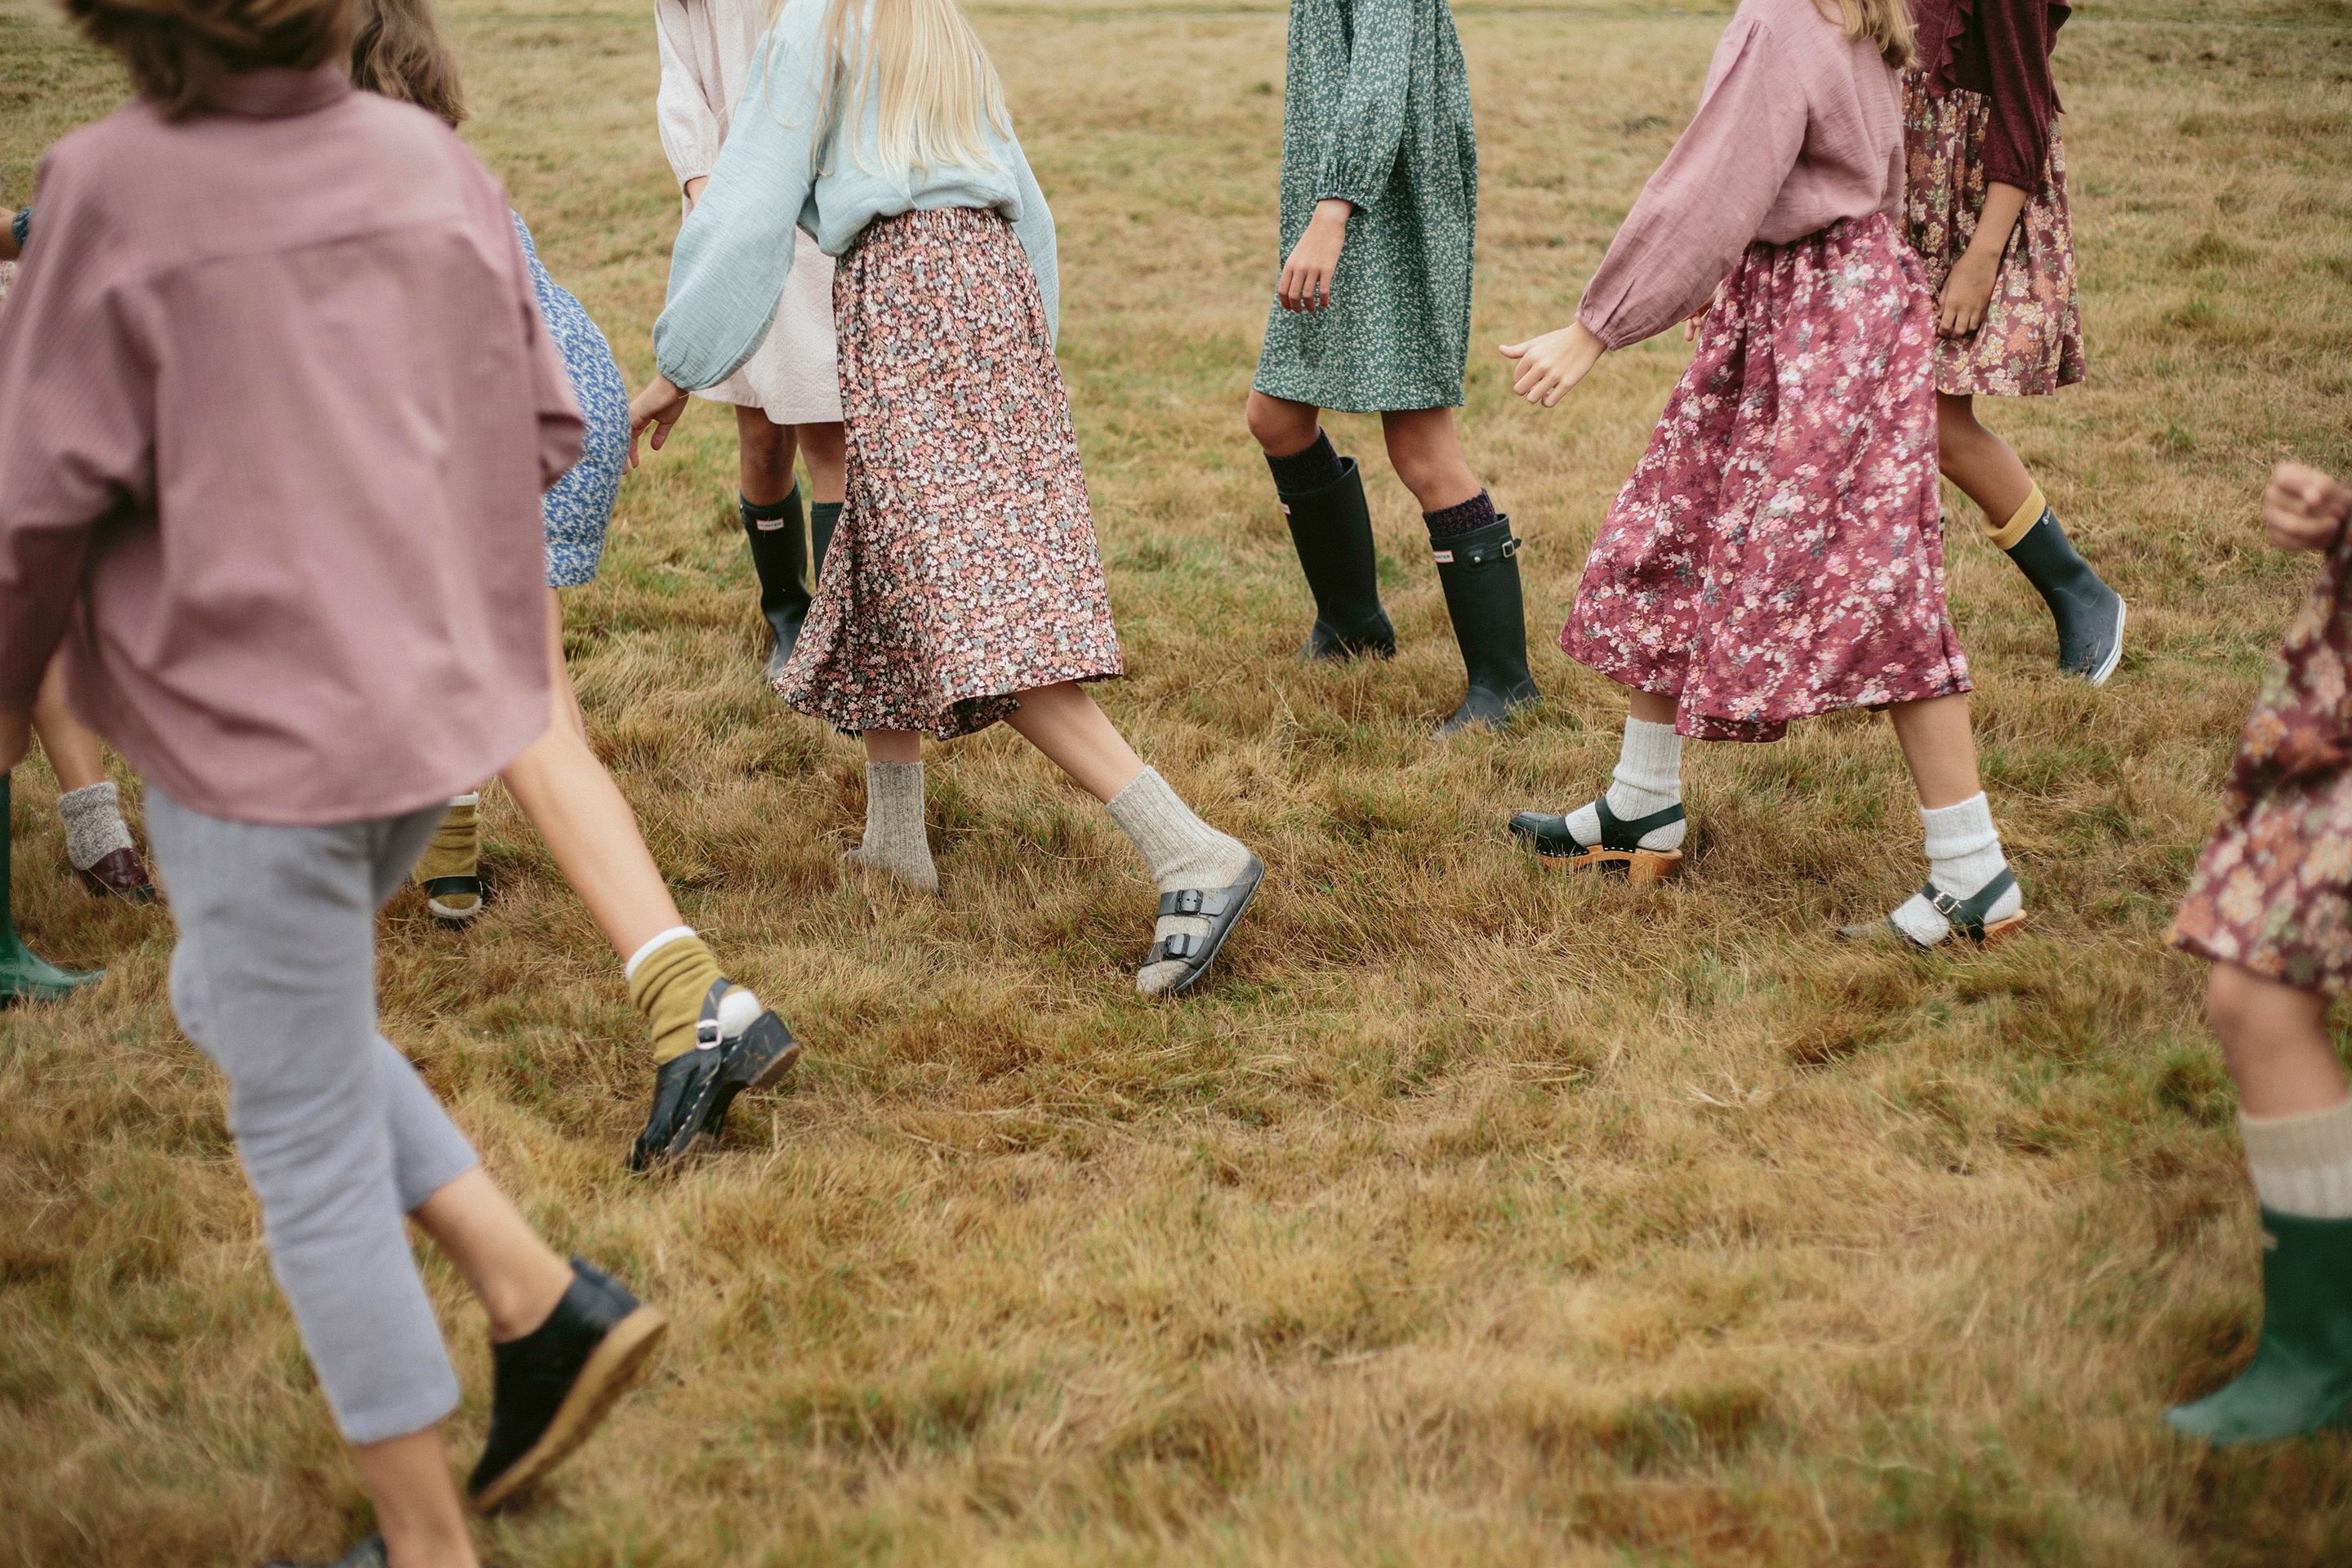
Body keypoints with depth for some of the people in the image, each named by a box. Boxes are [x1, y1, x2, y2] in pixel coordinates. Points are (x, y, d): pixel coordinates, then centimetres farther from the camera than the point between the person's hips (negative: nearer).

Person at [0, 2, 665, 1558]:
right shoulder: (433, 160, 0)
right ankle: (542, 1297, 18)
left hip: (255, 724, -6)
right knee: (233, 1006, 28)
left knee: (307, 1145, 9)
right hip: (441, 696, 6)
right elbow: (543, 428, 6)